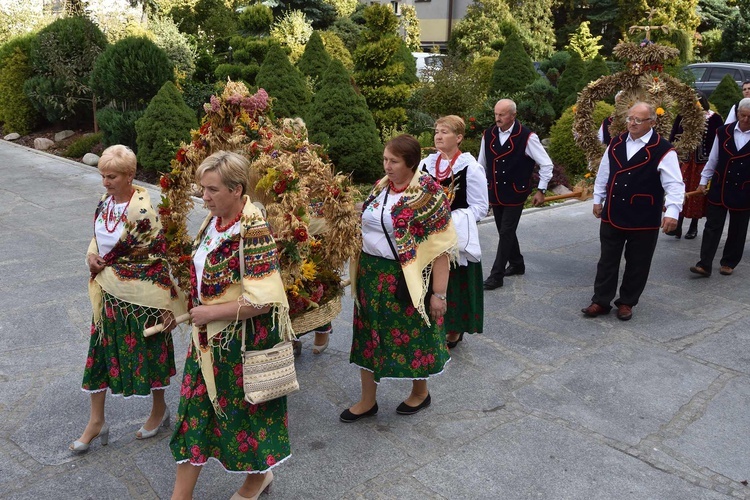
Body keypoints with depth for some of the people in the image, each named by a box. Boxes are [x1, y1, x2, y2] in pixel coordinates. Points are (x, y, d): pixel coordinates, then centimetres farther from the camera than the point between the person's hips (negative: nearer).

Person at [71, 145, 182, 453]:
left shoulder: (142, 210, -21)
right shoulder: (105, 202, 2)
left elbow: (160, 256, -19)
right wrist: (91, 255, -4)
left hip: (139, 295, -7)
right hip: (108, 292, 7)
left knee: (148, 351, 10)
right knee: (101, 350, 12)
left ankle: (159, 410, 33)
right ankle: (96, 421, 27)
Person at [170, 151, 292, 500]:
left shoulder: (253, 230, -24)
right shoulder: (214, 220, 1)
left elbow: (259, 301, -27)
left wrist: (209, 312, -19)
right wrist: (198, 311, 9)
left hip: (243, 338, -8)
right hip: (210, 338, 8)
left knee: (243, 410, 13)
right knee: (194, 409, 13)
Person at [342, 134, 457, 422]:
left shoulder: (427, 195, -16)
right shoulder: (381, 187, 4)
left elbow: (441, 247, -17)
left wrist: (439, 293, -19)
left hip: (406, 278, -6)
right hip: (371, 274, 7)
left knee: (412, 334, 11)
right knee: (369, 335, 13)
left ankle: (420, 392, 36)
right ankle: (367, 401, 28)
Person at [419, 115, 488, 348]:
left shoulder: (471, 168, -9)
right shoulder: (426, 164, 6)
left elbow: (480, 207, -9)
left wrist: (450, 219, -20)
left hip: (457, 237, -4)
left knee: (454, 283, 5)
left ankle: (454, 329, 22)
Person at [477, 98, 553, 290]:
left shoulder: (526, 137, -14)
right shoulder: (488, 134, -1)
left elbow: (546, 164, -7)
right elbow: (481, 164, 12)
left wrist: (541, 190, -8)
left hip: (515, 194, -5)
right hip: (494, 193, 5)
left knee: (506, 233, -5)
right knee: (504, 231, 14)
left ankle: (496, 275, 0)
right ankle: (517, 264, 34)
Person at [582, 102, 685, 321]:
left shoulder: (663, 150, -11)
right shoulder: (615, 144, 5)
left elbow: (674, 184, -14)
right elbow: (603, 174, 15)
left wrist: (672, 212, -23)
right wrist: (598, 200, 16)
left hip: (644, 220, -4)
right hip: (612, 215, 4)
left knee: (637, 264, 10)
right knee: (607, 261, 10)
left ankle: (626, 303, 26)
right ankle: (601, 301, 20)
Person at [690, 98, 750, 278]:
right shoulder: (723, 132, -1)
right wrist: (704, 180, 7)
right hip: (719, 188, 1)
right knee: (712, 226, 1)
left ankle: (729, 262, 25)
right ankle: (704, 265, 2)